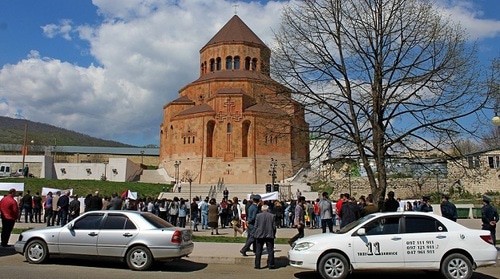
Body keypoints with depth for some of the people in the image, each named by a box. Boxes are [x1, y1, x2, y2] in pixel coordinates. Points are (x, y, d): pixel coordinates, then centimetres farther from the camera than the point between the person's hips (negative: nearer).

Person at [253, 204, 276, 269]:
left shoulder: (258, 216, -4)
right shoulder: (272, 216, -2)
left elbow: (255, 226, -3)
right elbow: (274, 226, 0)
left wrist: (254, 234, 8)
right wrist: (274, 234, 12)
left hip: (260, 235, 0)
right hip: (269, 235, 0)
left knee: (258, 251, 7)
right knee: (270, 251, 8)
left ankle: (257, 265, 8)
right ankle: (271, 265, 8)